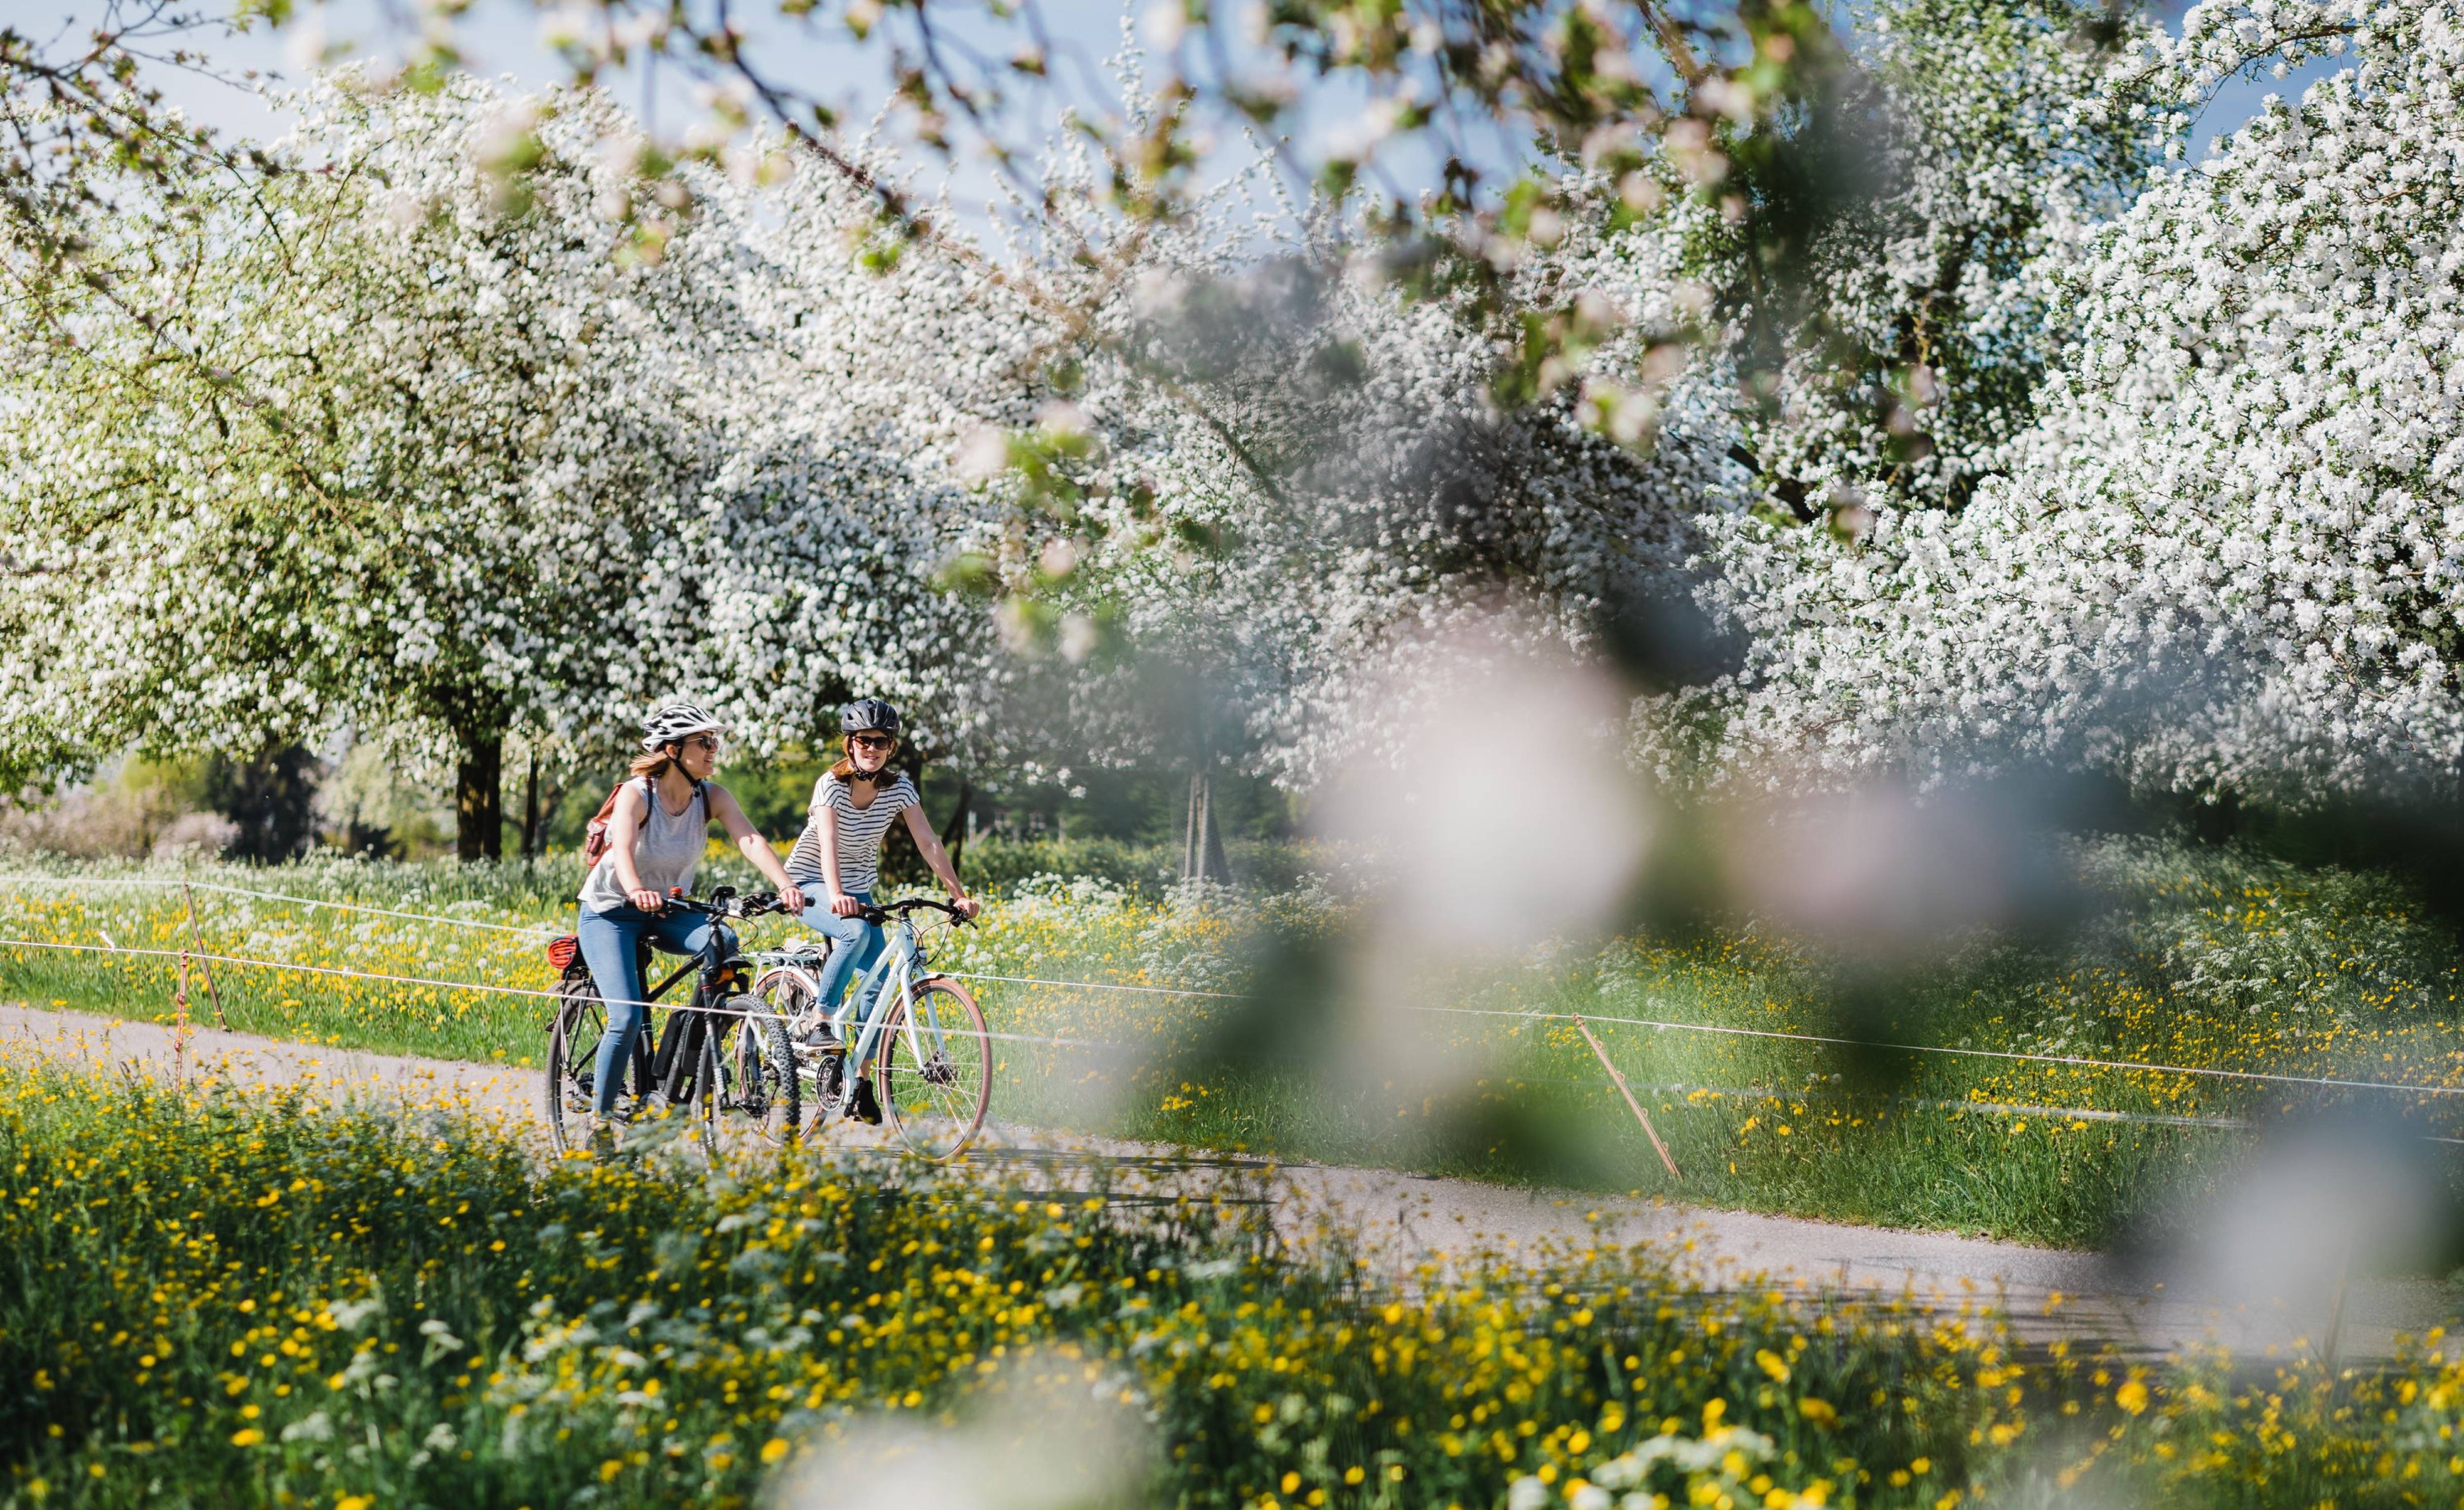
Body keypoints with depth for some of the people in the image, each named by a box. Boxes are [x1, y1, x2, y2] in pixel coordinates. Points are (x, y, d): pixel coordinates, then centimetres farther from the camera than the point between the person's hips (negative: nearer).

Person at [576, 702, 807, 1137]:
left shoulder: (711, 797, -10)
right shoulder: (637, 794, -22)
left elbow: (750, 840, -25)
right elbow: (623, 848, -41)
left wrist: (786, 884, -43)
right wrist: (636, 891, -62)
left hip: (667, 911, 4)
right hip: (610, 912, -4)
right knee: (628, 1017, -21)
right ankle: (600, 1115, -1)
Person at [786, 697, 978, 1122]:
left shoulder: (899, 788, -9)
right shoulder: (832, 784, -21)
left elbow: (928, 843, -14)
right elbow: (828, 845, -35)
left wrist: (959, 894, -25)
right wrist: (836, 896, -52)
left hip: (859, 889, 5)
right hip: (810, 884, -5)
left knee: (877, 981, -10)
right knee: (856, 932, -35)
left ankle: (861, 1081, 0)